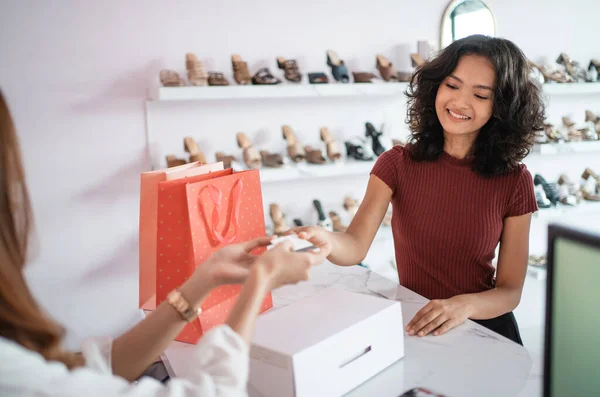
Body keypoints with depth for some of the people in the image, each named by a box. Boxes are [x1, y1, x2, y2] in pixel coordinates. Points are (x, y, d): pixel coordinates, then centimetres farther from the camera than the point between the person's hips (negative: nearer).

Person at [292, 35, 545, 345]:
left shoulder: (514, 181, -5)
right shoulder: (397, 163, -5)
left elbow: (510, 291, -4)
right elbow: (355, 247, -17)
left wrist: (464, 305, -25)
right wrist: (324, 240, -39)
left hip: (486, 328, 1)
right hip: (412, 325, 0)